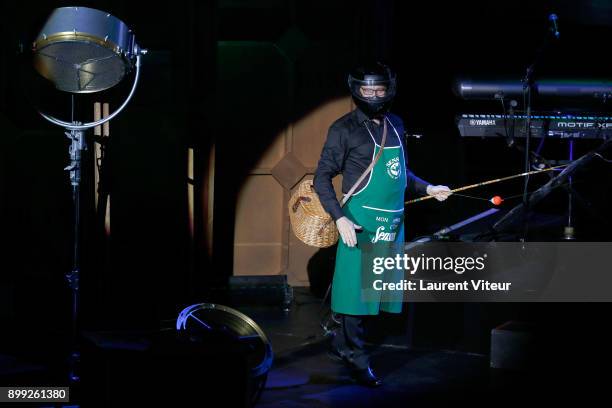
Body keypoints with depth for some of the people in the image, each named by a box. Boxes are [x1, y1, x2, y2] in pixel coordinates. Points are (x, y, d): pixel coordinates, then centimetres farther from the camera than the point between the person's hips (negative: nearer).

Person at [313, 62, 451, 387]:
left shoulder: (395, 126, 11)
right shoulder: (345, 128, -8)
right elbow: (322, 178, -7)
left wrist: (427, 188, 13)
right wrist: (340, 219, -16)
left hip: (392, 224, 7)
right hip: (362, 223, -6)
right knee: (357, 288, -1)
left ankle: (341, 343, 28)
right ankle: (356, 360, 11)